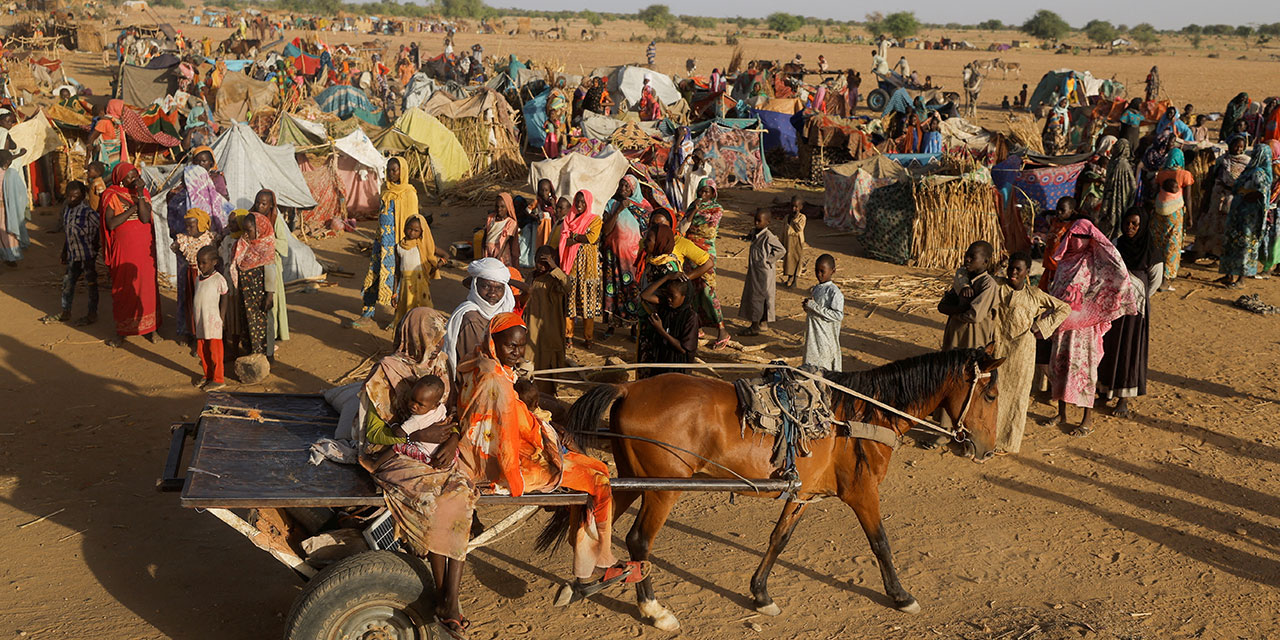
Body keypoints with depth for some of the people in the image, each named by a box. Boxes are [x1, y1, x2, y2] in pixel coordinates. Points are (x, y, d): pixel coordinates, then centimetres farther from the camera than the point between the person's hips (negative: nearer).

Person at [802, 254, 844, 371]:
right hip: (812, 334, 8)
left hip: (826, 336, -8)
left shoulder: (834, 292, -14)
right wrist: (807, 306, 1)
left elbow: (838, 315, -23)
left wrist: (814, 306, -23)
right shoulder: (815, 288, 11)